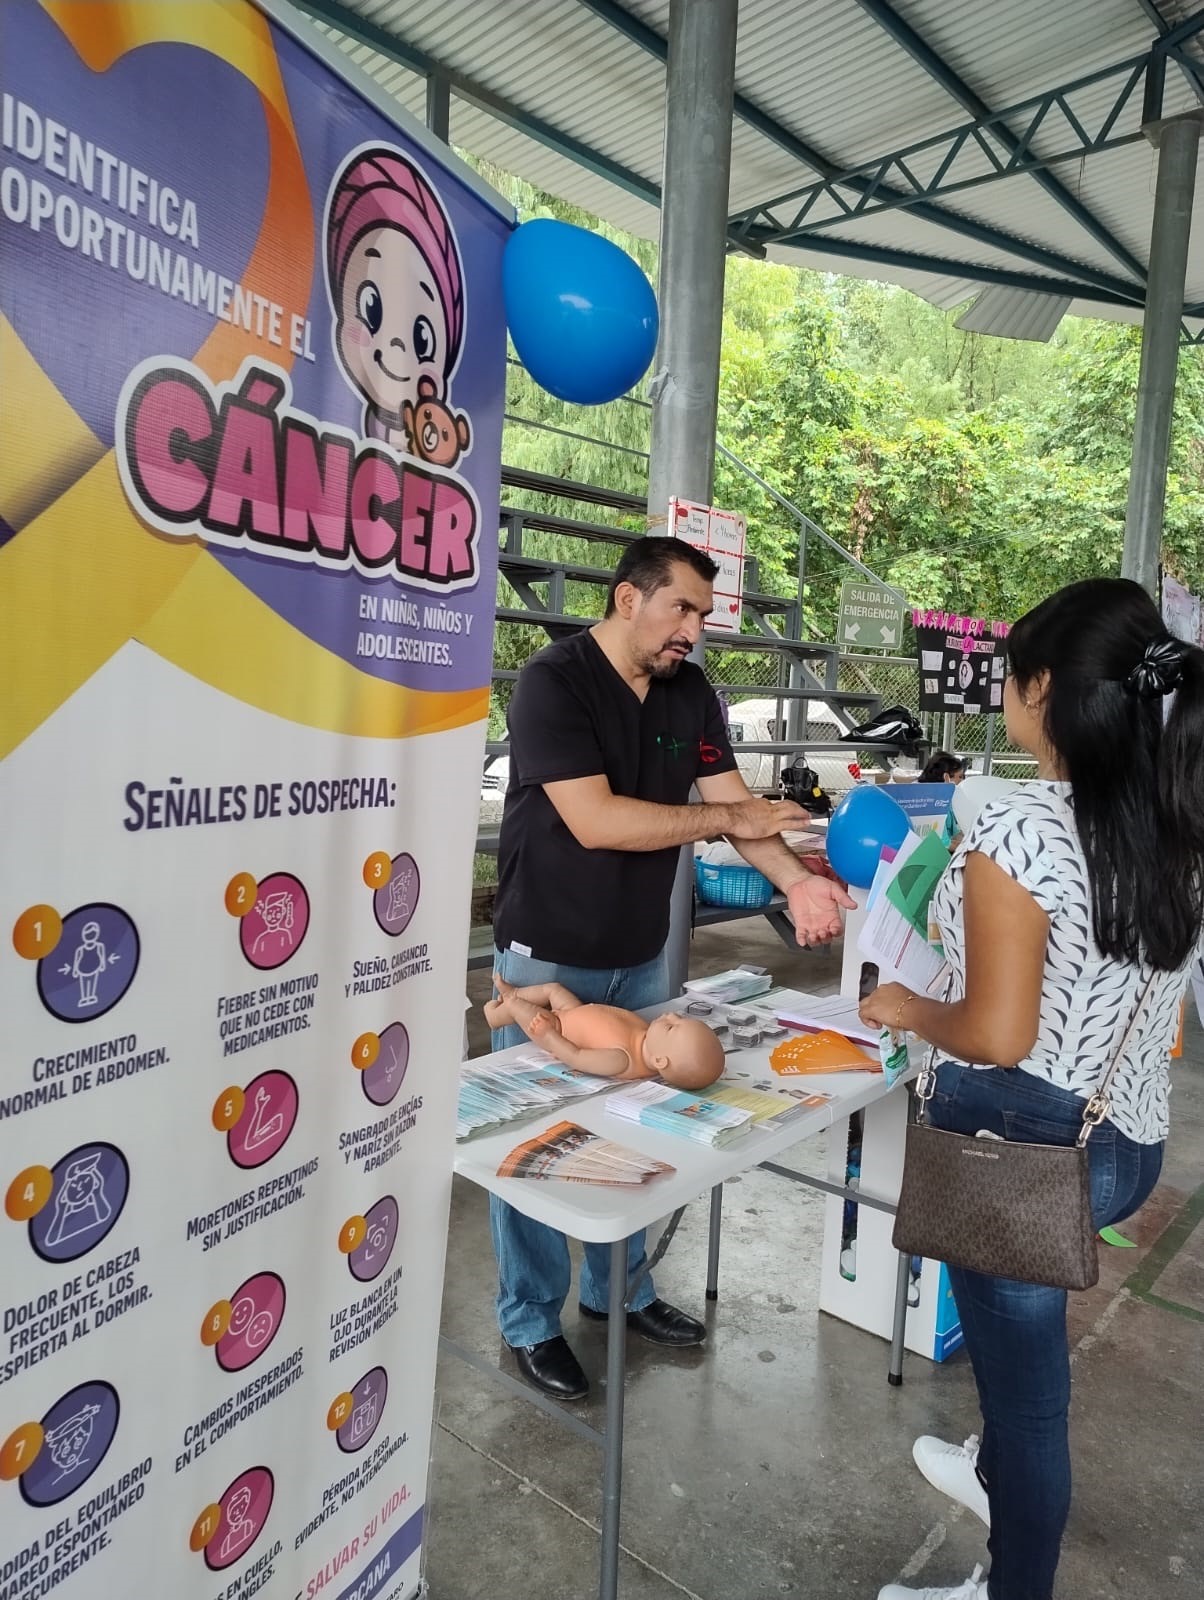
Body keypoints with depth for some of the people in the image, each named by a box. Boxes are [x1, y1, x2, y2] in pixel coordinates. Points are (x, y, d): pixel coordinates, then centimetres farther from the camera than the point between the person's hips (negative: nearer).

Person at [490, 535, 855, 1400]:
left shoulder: (692, 693, 2)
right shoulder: (553, 682, -19)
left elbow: (738, 802, -1)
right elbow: (595, 821, -27)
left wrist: (796, 881, -19)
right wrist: (728, 818, -20)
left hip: (642, 955, 6)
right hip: (548, 955, -6)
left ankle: (618, 1287, 39)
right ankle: (533, 1321, 28)